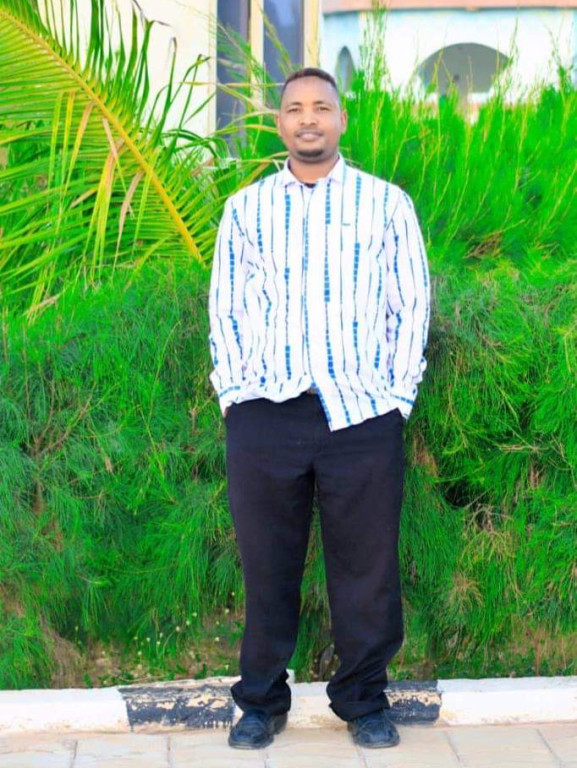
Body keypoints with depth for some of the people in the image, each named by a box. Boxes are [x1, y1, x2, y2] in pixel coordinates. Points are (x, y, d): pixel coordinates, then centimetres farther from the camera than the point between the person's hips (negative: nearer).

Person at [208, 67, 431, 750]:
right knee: (267, 565, 6)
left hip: (362, 413, -1)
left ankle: (364, 701, 18)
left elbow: (412, 304, 7)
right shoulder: (244, 208, 13)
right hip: (263, 414, 1)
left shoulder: (386, 203, 9)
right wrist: (233, 392, 2)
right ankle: (262, 702, 19)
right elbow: (223, 308, 13)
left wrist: (397, 394, -1)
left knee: (366, 566, 3)